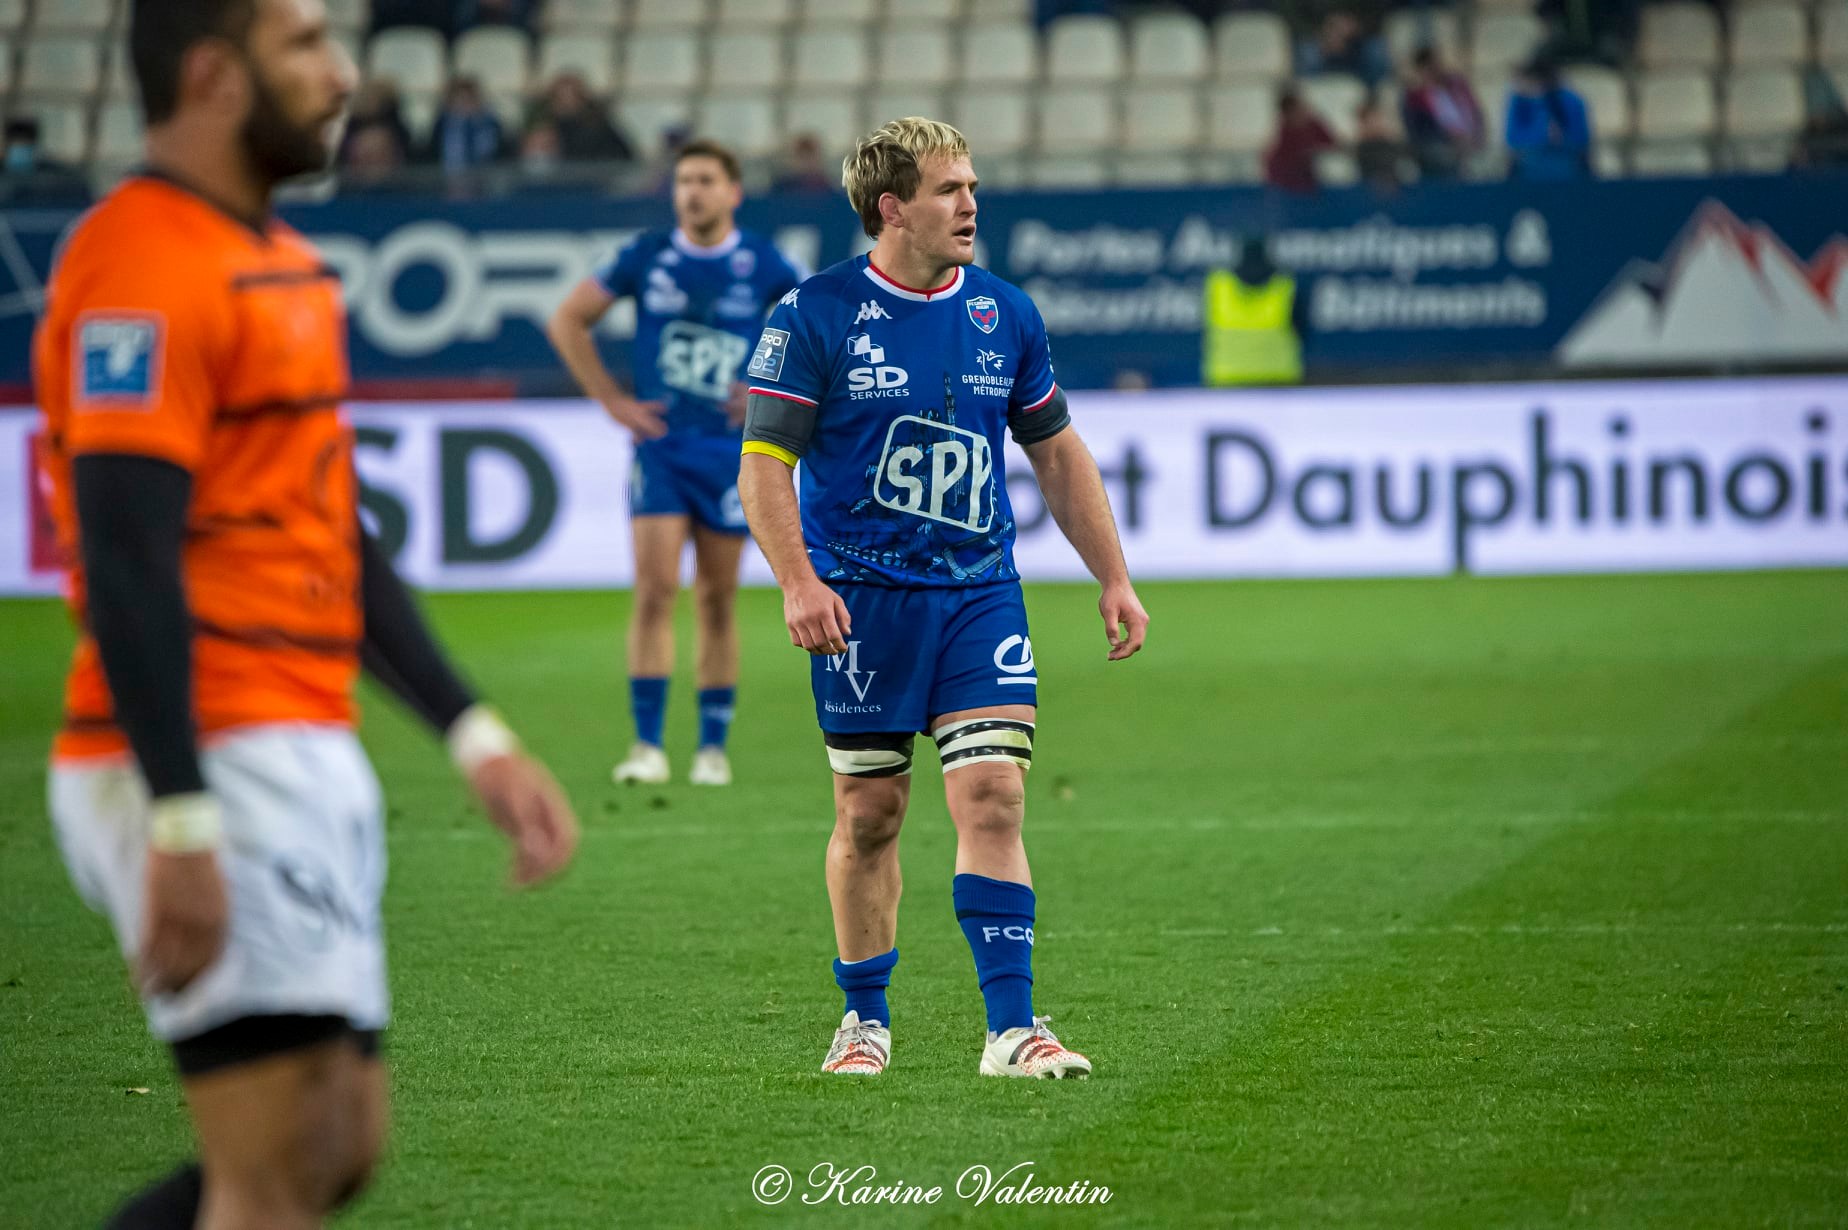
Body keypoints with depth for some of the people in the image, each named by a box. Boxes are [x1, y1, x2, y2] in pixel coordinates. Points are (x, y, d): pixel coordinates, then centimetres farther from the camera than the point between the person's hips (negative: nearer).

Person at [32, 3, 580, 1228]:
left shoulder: (282, 267, 19)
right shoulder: (147, 265, -13)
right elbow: (127, 562, -20)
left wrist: (477, 738, 20)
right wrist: (181, 827, -25)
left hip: (306, 760, 10)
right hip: (213, 767, -10)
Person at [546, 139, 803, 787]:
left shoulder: (762, 264, 0)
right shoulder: (647, 257, 1)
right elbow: (567, 322, 9)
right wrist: (614, 402, 4)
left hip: (730, 447, 0)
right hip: (660, 442, 0)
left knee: (718, 598, 4)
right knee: (654, 587, -11)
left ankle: (712, 748, 12)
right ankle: (647, 745, -9)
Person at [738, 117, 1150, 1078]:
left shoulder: (1005, 315, 8)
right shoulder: (816, 315, -5)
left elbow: (1058, 455, 17)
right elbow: (764, 463, -7)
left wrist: (1115, 579, 13)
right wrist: (798, 583, -20)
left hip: (979, 594, 3)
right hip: (860, 598, -3)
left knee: (992, 798, -10)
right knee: (870, 812, 4)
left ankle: (1012, 1027, -10)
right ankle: (866, 1019, 20)